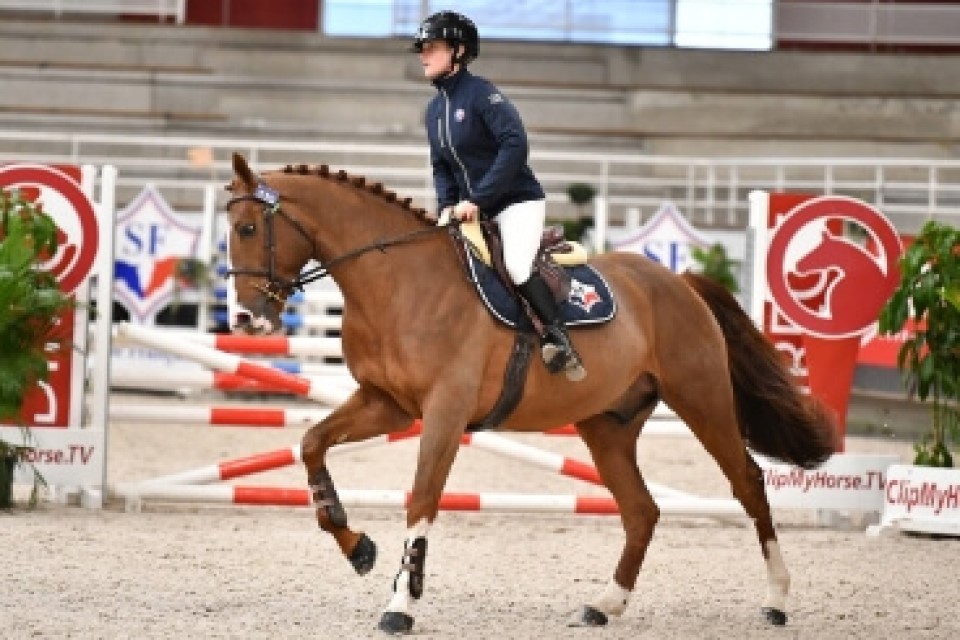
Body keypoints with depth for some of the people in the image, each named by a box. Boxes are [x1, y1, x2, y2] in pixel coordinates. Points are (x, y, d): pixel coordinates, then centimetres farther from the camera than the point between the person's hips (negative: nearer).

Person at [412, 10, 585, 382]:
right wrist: (447, 205, -3)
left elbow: (515, 145, -23)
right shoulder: (435, 109, 10)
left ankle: (557, 338, -22)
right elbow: (440, 167, 18)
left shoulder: (480, 93, -13)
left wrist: (477, 199, -24)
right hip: (472, 211, 9)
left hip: (517, 201, -9)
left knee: (517, 265, -30)